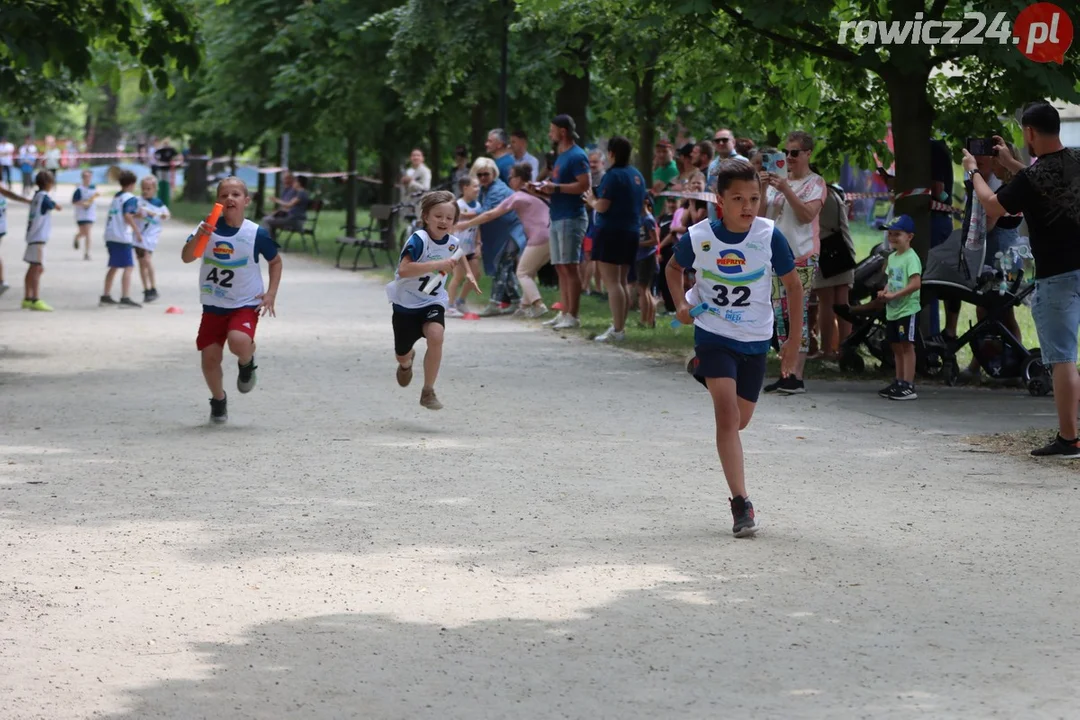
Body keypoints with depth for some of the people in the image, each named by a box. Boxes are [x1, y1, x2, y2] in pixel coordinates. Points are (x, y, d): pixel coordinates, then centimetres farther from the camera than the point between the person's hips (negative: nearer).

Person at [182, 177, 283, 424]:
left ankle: (247, 363, 7)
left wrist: (271, 293, -2)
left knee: (238, 341, -30)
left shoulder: (257, 234, -8)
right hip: (213, 306, 2)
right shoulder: (209, 228, -6)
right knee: (210, 357, 0)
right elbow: (186, 257, -17)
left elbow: (275, 261, 8)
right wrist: (198, 237, -35)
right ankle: (218, 401, 28)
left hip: (245, 305, -2)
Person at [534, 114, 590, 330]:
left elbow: (584, 185, -20)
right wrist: (545, 188, 9)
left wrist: (555, 187, -18)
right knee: (560, 268, 9)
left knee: (569, 267, -9)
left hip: (571, 218, -10)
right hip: (557, 217, 10)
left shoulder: (577, 156, -11)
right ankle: (564, 313, 11)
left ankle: (572, 316, -8)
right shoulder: (561, 156, 19)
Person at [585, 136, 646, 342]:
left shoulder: (613, 175, -15)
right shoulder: (637, 175, 11)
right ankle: (620, 326, 19)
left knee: (611, 282, -7)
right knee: (621, 282, 16)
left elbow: (602, 206, -19)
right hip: (632, 231, 9)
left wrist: (591, 201, 2)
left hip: (612, 232, -8)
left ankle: (617, 330, -12)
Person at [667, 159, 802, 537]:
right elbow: (673, 268, 11)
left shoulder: (769, 235, -13)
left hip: (755, 339, 2)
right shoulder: (698, 237, -12)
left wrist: (794, 339, 2)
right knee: (727, 414, -17)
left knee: (740, 421, 15)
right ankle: (741, 502, -17)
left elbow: (793, 284, 0)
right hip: (713, 333, -2)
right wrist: (681, 302, -7)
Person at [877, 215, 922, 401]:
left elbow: (916, 284, -23)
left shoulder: (911, 258, -14)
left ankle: (908, 386, -9)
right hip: (892, 310, 9)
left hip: (907, 309, -9)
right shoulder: (892, 257, 14)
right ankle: (899, 383, 21)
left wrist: (893, 295, -23)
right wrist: (884, 291, 2)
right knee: (897, 346, 13)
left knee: (907, 345, -8)